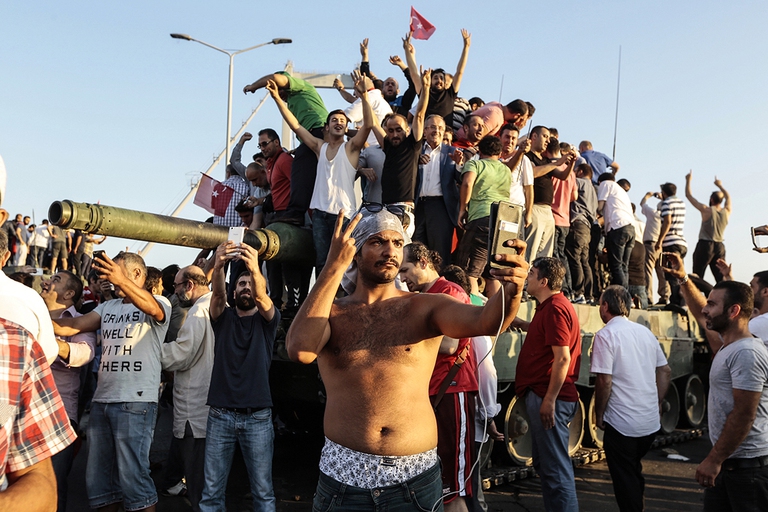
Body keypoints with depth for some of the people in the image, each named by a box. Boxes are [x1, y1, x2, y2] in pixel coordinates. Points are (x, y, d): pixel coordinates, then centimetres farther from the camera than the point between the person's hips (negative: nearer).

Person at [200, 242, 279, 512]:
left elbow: (262, 297, -16)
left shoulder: (267, 318, 6)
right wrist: (218, 266, -33)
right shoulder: (223, 317, 11)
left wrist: (255, 268, -38)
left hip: (258, 416, -1)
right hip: (220, 414, 1)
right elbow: (218, 293, -11)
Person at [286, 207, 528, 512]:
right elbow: (301, 350, -20)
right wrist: (335, 266, -17)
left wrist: (511, 294, -40)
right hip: (344, 473, 0)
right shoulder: (330, 313, 1)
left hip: (416, 474, 0)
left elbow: (484, 320, -17)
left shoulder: (425, 308, 0)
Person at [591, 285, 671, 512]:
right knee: (634, 472, 24)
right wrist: (655, 404, 18)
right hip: (651, 422, 7)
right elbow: (665, 371, 11)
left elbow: (604, 381, -18)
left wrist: (599, 415, -6)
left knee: (625, 478, 7)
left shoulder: (606, 335, -13)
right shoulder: (645, 332, 7)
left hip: (621, 423, -7)